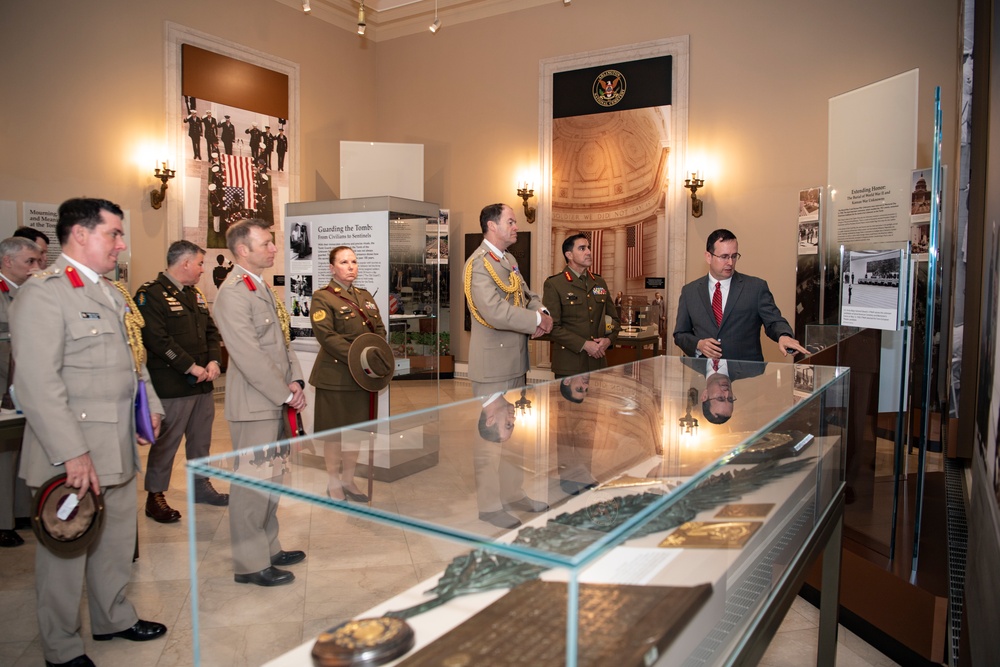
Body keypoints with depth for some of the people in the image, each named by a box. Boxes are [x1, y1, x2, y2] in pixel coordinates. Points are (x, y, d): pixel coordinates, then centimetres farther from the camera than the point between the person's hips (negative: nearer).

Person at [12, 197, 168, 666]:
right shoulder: (43, 293, -15)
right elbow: (38, 383, -21)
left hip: (119, 447, 8)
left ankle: (113, 618, 40)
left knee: (117, 540, 20)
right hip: (71, 454, -8)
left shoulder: (114, 293, 14)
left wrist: (152, 406, 15)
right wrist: (72, 453, -24)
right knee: (67, 550, 8)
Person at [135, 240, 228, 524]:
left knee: (201, 440, 17)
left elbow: (211, 331, 16)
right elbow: (157, 339, -20)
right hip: (172, 386, -8)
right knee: (166, 443, 1)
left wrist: (214, 361, -1)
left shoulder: (195, 295, 15)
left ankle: (201, 487, 30)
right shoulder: (151, 294, -11)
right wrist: (192, 367, -18)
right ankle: (155, 497, 15)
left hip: (203, 383, 8)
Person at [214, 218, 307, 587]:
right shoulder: (233, 293, -16)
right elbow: (249, 357, -21)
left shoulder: (262, 288, 14)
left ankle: (268, 548, 32)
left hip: (276, 402, 9)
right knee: (252, 485, 1)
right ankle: (250, 564, 14)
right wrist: (286, 394, -14)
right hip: (254, 405, -9)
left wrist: (295, 381, 0)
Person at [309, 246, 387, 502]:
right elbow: (326, 335, -17)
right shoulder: (322, 298, -6)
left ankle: (348, 479, 27)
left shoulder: (365, 296, 14)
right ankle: (333, 484, 19)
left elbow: (380, 329, 12)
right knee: (334, 431, 4)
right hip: (335, 377, -6)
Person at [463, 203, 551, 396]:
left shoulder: (510, 259, 14)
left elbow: (527, 294, 16)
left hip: (517, 361, 9)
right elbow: (495, 312, -27)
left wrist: (542, 311, -7)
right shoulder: (478, 263, -17)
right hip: (494, 365, -9)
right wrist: (538, 320, -17)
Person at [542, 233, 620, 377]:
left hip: (598, 362, 5)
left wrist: (608, 339, -1)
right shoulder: (553, 284, -4)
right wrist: (584, 345, -15)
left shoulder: (600, 283, 14)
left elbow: (614, 318, 19)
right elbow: (552, 327, -11)